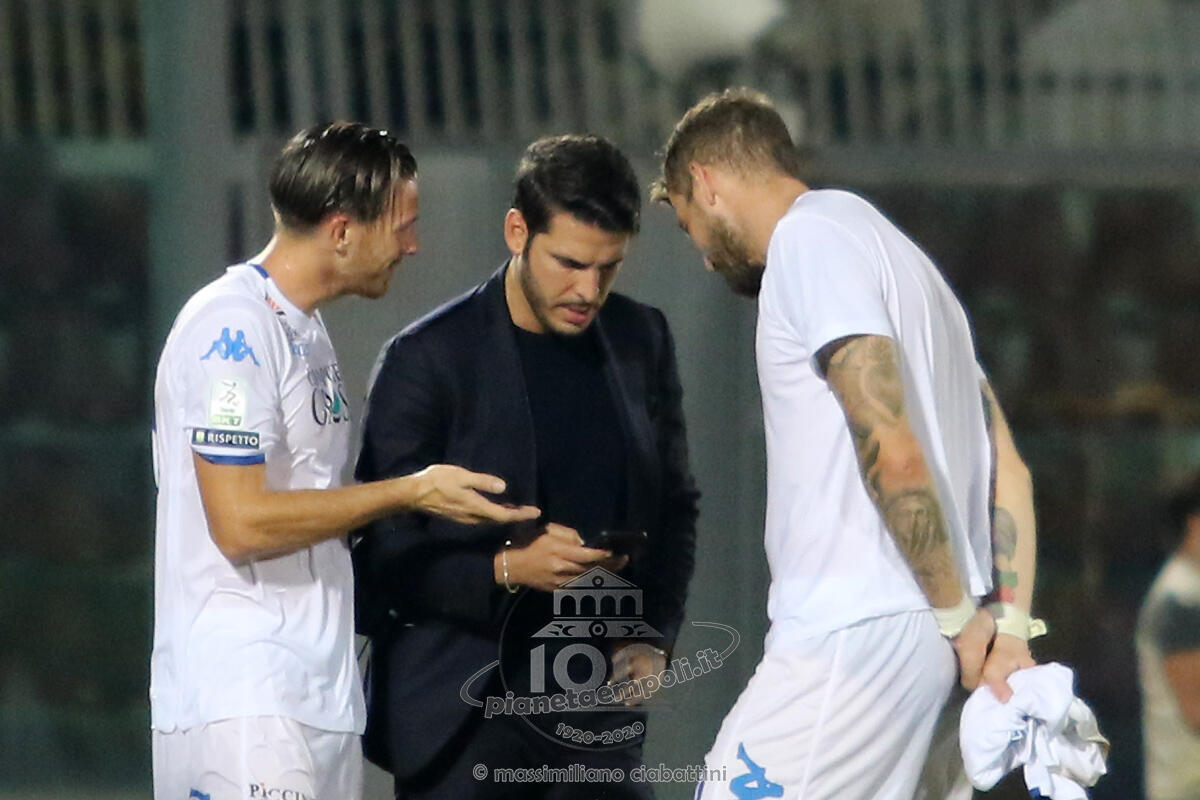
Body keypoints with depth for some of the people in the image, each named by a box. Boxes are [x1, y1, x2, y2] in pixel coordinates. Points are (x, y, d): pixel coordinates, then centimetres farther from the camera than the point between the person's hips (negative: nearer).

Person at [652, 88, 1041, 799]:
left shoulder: (810, 238, -6)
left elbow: (893, 452, -17)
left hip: (855, 635, -10)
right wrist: (1011, 624, 10)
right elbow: (1008, 467, 20)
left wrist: (958, 614, -10)